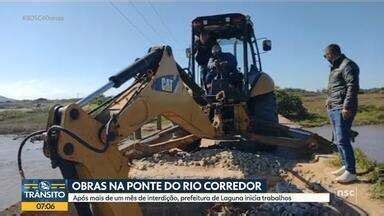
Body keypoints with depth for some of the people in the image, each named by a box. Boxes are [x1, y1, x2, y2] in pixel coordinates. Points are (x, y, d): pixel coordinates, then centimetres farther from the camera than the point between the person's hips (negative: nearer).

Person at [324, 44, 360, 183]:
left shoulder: (347, 65, -8)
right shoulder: (336, 67, 21)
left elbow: (353, 87, -17)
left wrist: (347, 107, -22)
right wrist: (329, 99, 15)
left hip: (342, 109, -10)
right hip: (333, 109, 10)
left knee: (342, 140, -11)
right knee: (338, 140, 13)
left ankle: (351, 172, -5)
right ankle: (345, 166, 22)